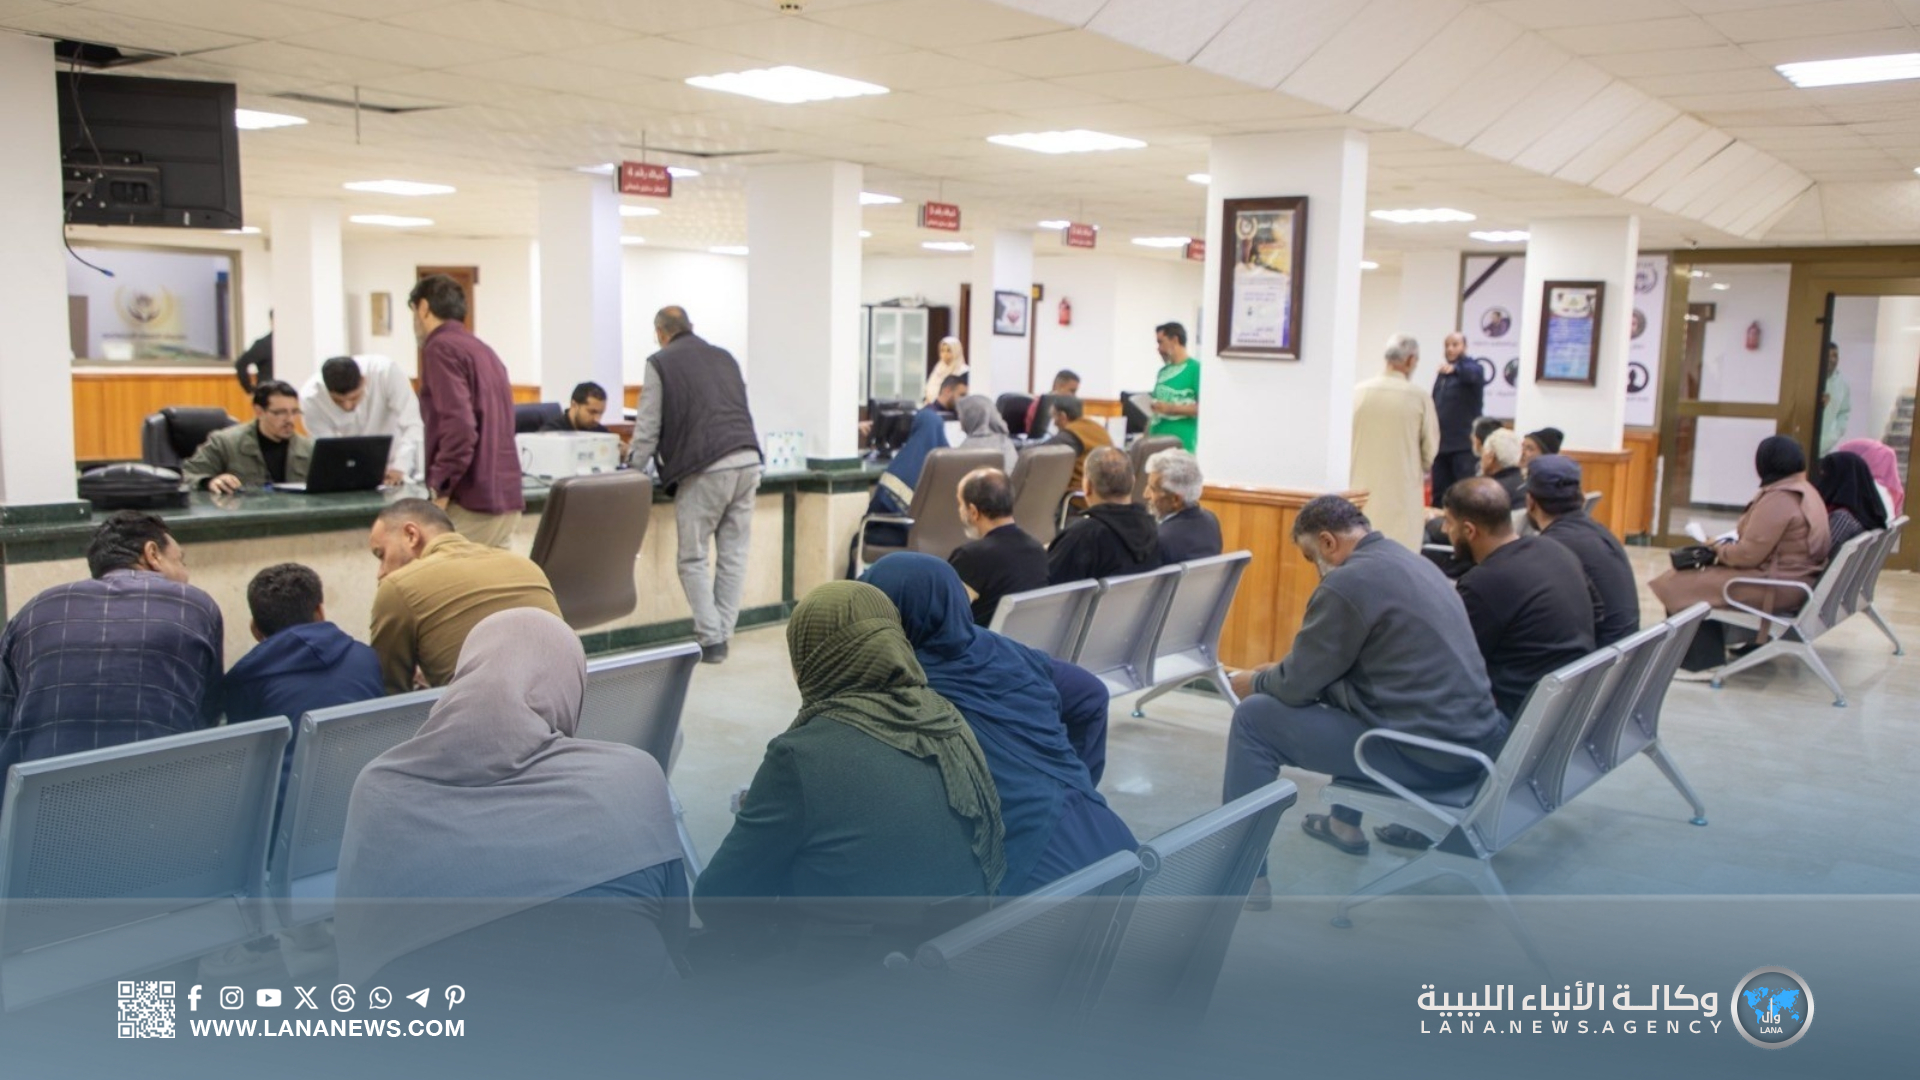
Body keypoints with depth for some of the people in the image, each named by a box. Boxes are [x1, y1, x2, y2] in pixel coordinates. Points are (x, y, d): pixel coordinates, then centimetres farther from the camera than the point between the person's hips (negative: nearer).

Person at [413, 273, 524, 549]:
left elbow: (459, 424, -19)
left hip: (471, 501, -8)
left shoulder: (440, 347, -7)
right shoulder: (483, 350, 20)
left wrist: (440, 489, -15)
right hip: (506, 497, 8)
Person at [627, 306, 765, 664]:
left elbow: (648, 429, 3)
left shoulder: (661, 364, 5)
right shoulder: (724, 357, 21)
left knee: (692, 559, 5)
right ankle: (722, 636, 13)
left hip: (705, 468, -5)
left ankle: (710, 639, 1)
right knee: (733, 555, 9)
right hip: (748, 460, 5)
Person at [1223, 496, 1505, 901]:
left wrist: (1255, 682, 12)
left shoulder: (1347, 582, -14)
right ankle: (1346, 823, 42)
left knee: (1253, 718, 1)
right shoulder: (1412, 563, 15)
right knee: (1347, 692, 35)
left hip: (1426, 752, -9)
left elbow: (1298, 686, -9)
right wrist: (1280, 673, 27)